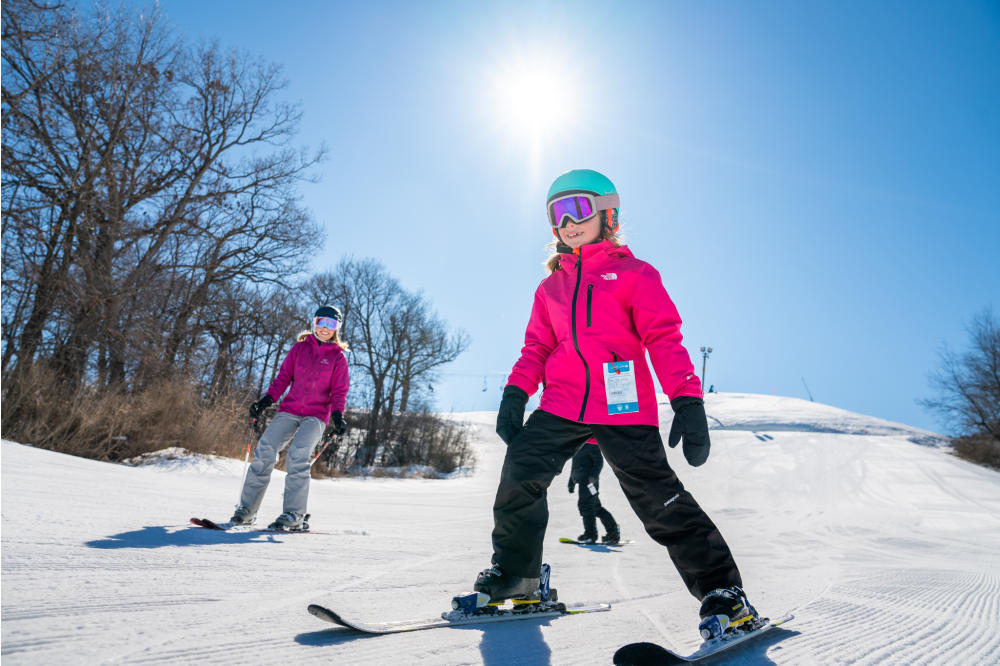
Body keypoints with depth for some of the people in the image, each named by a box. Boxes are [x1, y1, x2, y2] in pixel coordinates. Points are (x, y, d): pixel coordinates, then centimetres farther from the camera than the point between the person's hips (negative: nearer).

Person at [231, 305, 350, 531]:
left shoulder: (338, 357, 5)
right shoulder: (299, 347, 12)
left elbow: (339, 391, 1)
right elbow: (283, 377, 11)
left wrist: (337, 416, -15)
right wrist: (267, 400, -2)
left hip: (317, 415, -3)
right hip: (289, 410, 3)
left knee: (297, 456, -23)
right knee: (264, 451, -10)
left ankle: (294, 516, -17)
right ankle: (247, 508, 1)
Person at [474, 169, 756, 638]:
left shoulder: (634, 274, 6)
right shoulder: (551, 287, 21)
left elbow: (664, 340, -2)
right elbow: (537, 346, 20)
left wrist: (687, 401, -12)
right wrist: (515, 393, 5)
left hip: (623, 406, -4)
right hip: (562, 406, 4)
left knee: (660, 500, -7)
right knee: (520, 469, -7)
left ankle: (722, 591, 9)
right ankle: (513, 574, 14)